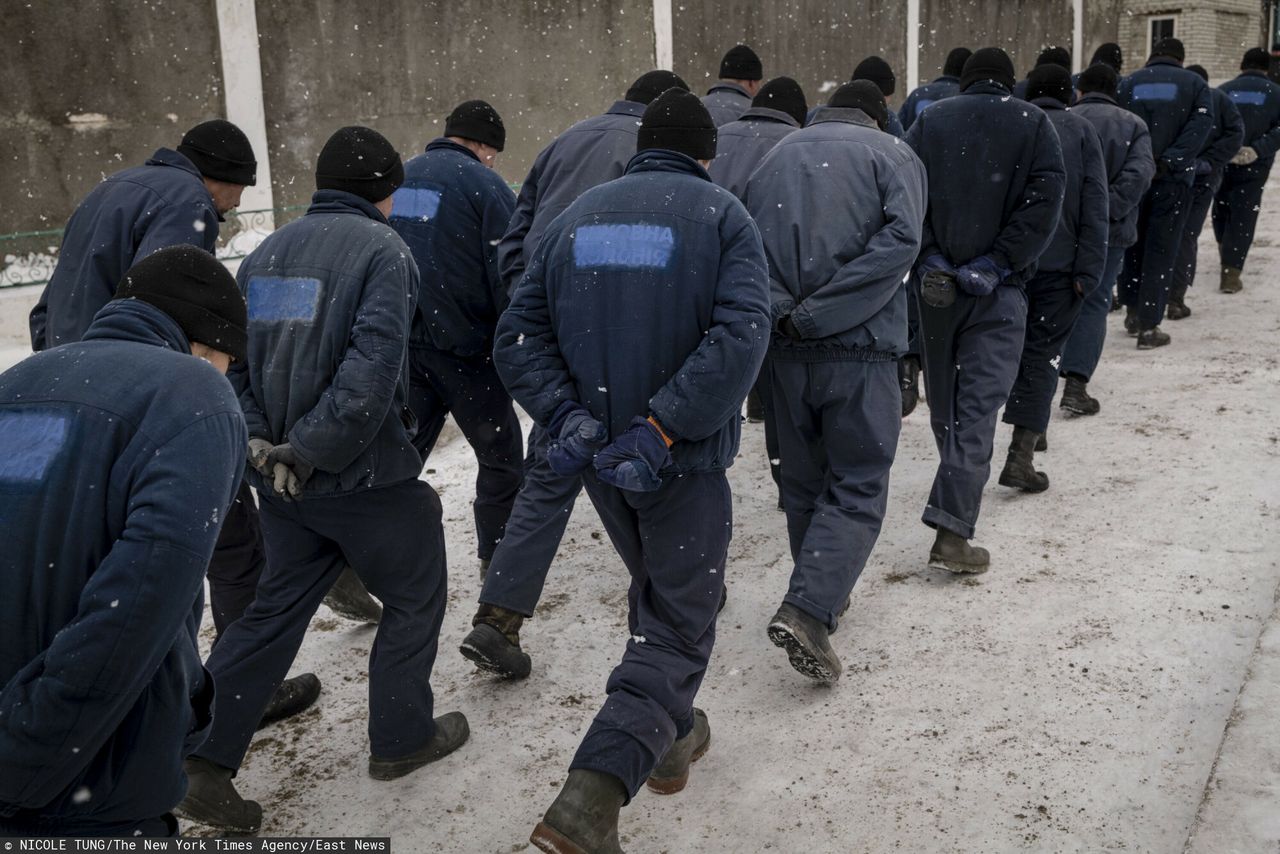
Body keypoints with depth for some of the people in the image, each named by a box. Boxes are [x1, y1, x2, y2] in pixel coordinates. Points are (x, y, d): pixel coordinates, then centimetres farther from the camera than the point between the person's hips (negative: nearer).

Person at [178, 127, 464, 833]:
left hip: (282, 479, 6)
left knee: (276, 608, 18)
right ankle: (400, 738, 28)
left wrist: (259, 441, -2)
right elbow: (373, 369, -23)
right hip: (368, 477, -6)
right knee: (414, 599, 16)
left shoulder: (265, 253, 10)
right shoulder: (383, 250, -11)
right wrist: (309, 451, -16)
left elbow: (226, 357, 5)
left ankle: (202, 762, 15)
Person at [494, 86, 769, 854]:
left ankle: (669, 738, 42)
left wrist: (570, 416, -10)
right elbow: (740, 335, -21)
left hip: (599, 454, 5)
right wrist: (661, 429, -22)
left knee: (656, 594, 27)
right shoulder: (721, 215, -5)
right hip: (686, 460, -5)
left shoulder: (577, 217, 7)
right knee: (680, 629, 4)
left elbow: (518, 336, -1)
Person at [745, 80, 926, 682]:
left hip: (787, 351, 4)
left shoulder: (775, 156, 15)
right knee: (858, 486, 4)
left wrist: (785, 312, -6)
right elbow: (899, 240, -13)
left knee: (804, 481, 19)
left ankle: (824, 595, 32)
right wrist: (816, 313, -14)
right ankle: (807, 610, -12)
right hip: (861, 347, -4)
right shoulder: (891, 155, 4)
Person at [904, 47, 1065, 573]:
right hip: (998, 292, -3)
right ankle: (952, 533, -15)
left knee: (943, 398, 19)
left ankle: (958, 487, 40)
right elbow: (1044, 203, -10)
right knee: (979, 405, -6)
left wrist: (930, 260, -5)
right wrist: (996, 265, -10)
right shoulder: (1033, 126, 2)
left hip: (935, 283, 3)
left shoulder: (927, 122, 7)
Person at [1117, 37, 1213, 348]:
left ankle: (1133, 312, 25)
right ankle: (1149, 326, -1)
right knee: (1161, 251, 1)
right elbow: (1200, 126, -10)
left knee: (1132, 243, 18)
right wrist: (1167, 162, -15)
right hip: (1173, 181, -2)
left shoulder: (1128, 83, 8)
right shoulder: (1194, 84, 5)